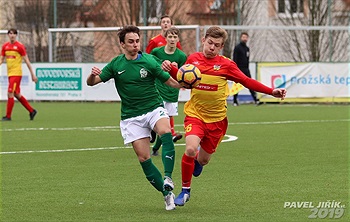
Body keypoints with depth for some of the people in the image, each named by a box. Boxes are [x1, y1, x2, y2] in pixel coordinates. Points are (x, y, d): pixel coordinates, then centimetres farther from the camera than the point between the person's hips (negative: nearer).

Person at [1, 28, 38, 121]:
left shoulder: (20, 46, -7)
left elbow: (27, 61, -5)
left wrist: (33, 74, -5)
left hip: (16, 73, -7)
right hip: (10, 73, 7)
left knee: (10, 93, -11)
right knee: (17, 94, 12)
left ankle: (8, 116, -4)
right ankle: (31, 111, 24)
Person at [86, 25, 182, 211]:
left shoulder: (148, 61, -4)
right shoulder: (116, 64, 3)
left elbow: (171, 82, -3)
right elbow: (91, 82, 4)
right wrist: (93, 75, -20)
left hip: (154, 108, -2)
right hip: (131, 117, 2)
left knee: (166, 133, -33)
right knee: (143, 158, -5)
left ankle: (168, 179, -39)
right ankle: (167, 194, 4)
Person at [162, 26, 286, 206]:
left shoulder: (225, 64, -7)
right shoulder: (193, 59, -1)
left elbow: (247, 82, -5)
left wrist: (271, 91, -13)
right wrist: (170, 69, -5)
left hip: (216, 119, 0)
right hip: (195, 114, 0)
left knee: (203, 160, 7)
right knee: (190, 149, -25)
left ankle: (198, 159, 49)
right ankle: (185, 190, -4)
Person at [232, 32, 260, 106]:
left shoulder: (247, 48, 15)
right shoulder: (237, 47, -5)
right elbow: (235, 59, -11)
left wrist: (247, 68, 17)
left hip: (246, 69, 6)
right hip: (239, 69, -6)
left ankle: (256, 100, -9)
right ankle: (235, 101, 10)